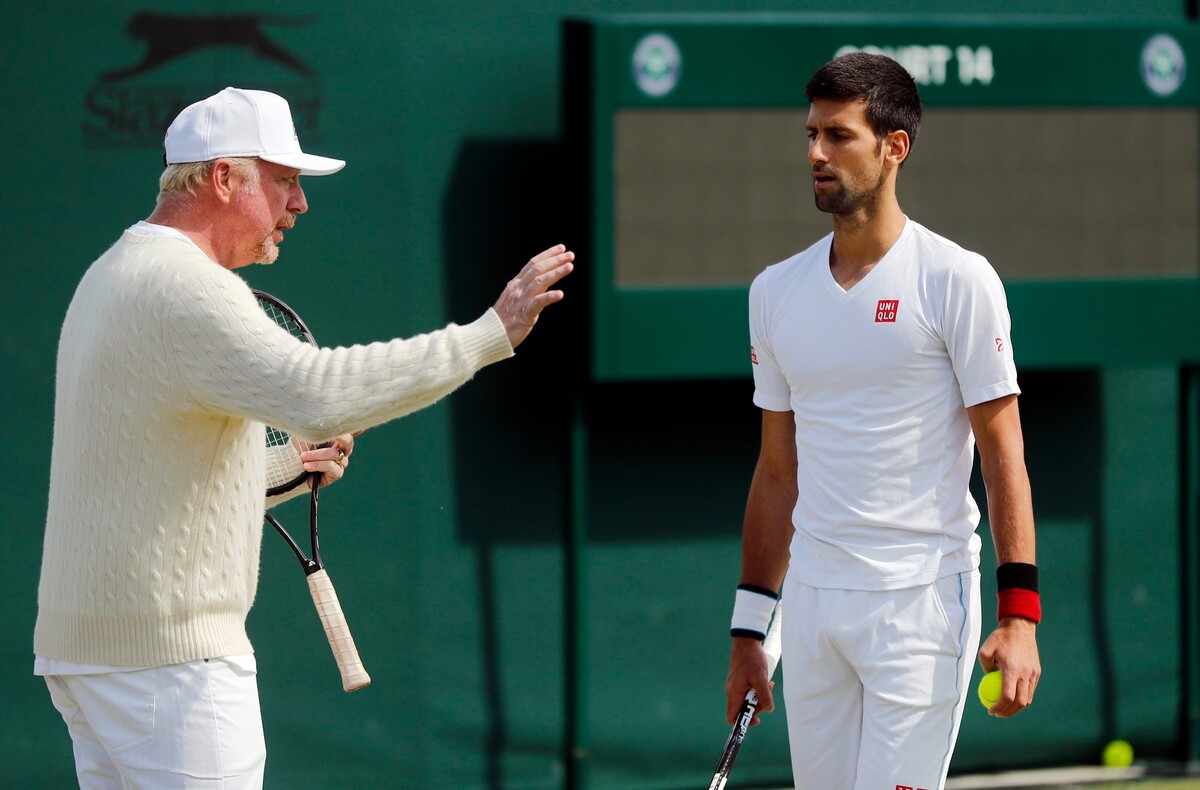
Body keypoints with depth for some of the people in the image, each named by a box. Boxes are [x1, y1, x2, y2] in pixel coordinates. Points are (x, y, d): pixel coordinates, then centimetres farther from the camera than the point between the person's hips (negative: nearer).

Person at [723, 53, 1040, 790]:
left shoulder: (957, 280, -5)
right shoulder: (776, 291, 10)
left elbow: (1003, 453, -7)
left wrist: (1019, 615, -14)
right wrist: (748, 631, 14)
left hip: (923, 599, -5)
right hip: (811, 604, 5)